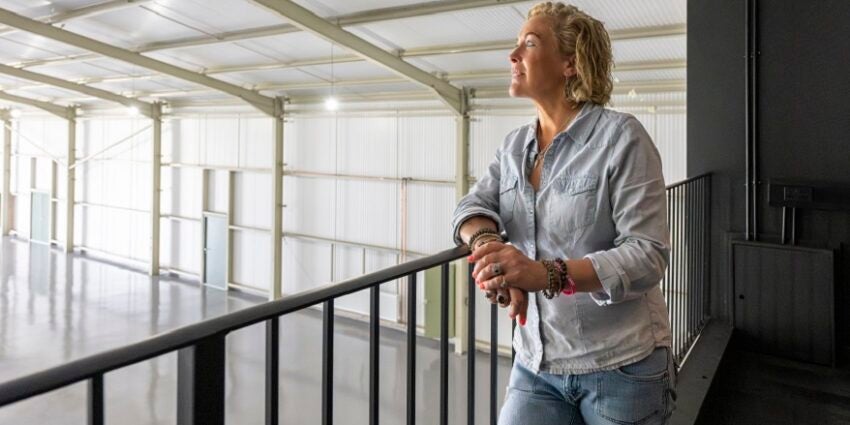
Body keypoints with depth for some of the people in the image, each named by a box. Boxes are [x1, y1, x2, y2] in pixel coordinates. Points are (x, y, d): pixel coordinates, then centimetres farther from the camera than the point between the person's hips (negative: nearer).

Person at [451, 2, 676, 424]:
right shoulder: (514, 145, 6)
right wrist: (488, 245, -29)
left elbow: (648, 253, -18)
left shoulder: (620, 135, -12)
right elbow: (473, 206, -5)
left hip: (620, 367, -4)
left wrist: (547, 273, -32)